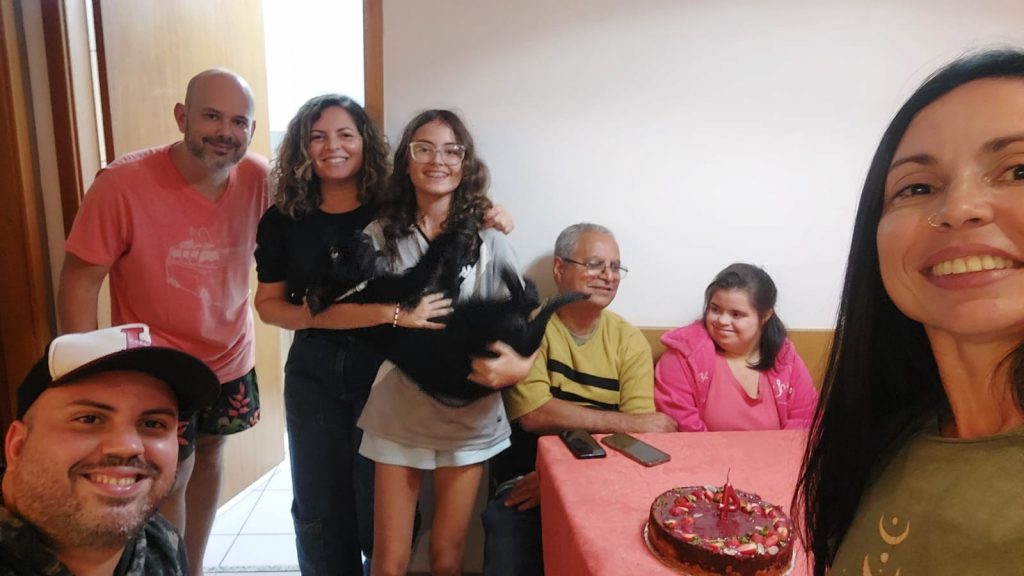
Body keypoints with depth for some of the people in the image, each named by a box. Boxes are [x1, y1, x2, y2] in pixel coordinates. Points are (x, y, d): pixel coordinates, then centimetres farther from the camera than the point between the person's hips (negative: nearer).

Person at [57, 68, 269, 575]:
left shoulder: (257, 177, -12)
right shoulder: (123, 183, -23)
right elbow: (79, 282, -16)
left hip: (231, 358, 5)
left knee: (209, 456, 21)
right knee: (173, 478, 6)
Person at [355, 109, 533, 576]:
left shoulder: (489, 240, -4)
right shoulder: (380, 236, -2)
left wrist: (519, 365, -25)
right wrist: (396, 315, -17)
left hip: (468, 417, 0)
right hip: (397, 415, 0)